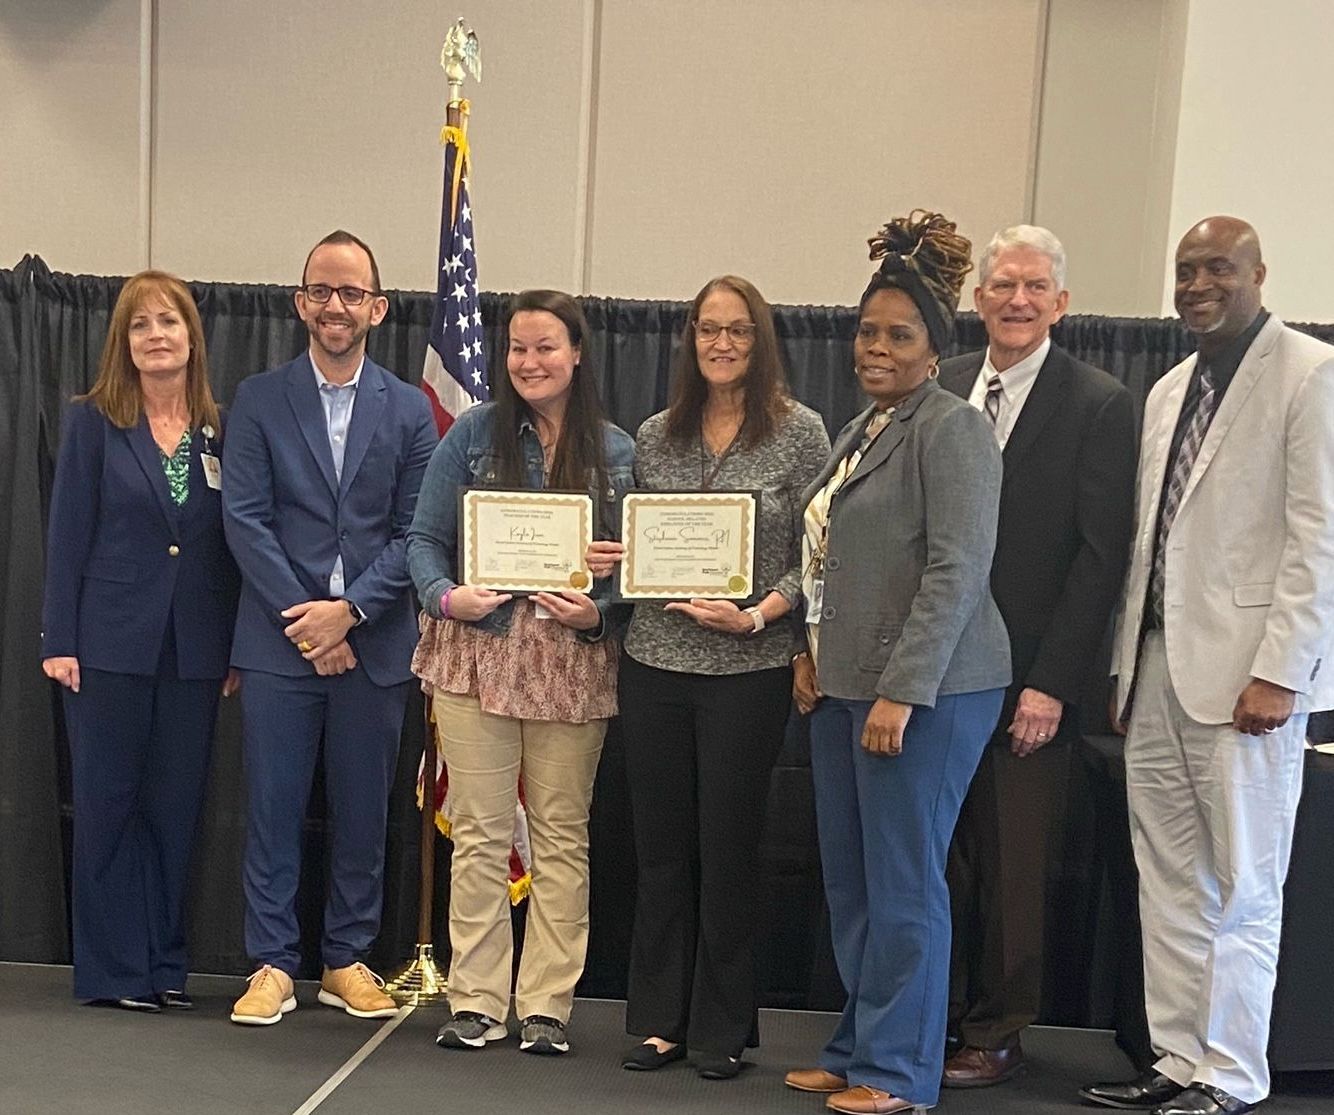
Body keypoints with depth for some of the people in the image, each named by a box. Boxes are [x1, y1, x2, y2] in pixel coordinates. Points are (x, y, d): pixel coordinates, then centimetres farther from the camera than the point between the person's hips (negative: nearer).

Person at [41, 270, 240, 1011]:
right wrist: (59, 640, -8)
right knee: (108, 806, 4)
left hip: (194, 648, 2)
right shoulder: (92, 421, 0)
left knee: (175, 807, 7)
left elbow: (230, 544, 6)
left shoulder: (219, 430, 6)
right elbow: (68, 534, -3)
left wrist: (236, 650, 2)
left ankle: (164, 962, 18)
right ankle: (113, 969, 14)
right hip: (110, 641, -2)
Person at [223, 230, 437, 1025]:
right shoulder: (259, 400, 5)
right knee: (274, 808, 3)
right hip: (279, 640, -1)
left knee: (364, 812, 8)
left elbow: (415, 533, 2)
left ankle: (349, 961, 20)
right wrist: (304, 620, -10)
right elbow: (245, 518, -2)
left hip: (374, 642, 1)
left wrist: (350, 610, -11)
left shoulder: (410, 411, 6)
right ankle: (273, 965, 13)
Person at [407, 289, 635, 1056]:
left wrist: (599, 610, -14)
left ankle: (548, 1004, 17)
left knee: (563, 835, 7)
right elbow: (424, 539, 3)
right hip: (477, 653, 0)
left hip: (574, 661, 1)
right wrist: (447, 596, -16)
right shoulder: (473, 434, 3)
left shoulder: (618, 452, 4)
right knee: (480, 834, 4)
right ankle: (477, 1001, 14)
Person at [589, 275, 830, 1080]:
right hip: (655, 663, 4)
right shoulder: (656, 435, 9)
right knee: (662, 848, 10)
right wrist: (612, 562, -5)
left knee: (728, 850, 5)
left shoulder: (801, 432, -2)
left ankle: (722, 1029, 18)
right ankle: (660, 1018, 22)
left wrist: (758, 616, -18)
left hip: (749, 672, -3)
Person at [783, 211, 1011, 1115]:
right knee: (850, 882, 13)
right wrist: (813, 654, 14)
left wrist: (902, 692, -20)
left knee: (902, 884, -1)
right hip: (845, 684, 9)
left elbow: (957, 571, -17)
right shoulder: (861, 430, 17)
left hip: (923, 691, -9)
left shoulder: (953, 430, -9)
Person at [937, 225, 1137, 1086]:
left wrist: (1050, 684, -12)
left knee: (1014, 867, 7)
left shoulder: (1099, 406, -4)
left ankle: (998, 1034, 22)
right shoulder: (941, 389, 9)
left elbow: (1101, 557, -8)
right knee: (936, 857, 9)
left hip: (1027, 682, -3)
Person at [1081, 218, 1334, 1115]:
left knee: (1242, 889, 2)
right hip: (1156, 668, 7)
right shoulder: (1169, 391, 17)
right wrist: (1128, 658, 11)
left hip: (1245, 671, -7)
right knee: (1168, 885, 10)